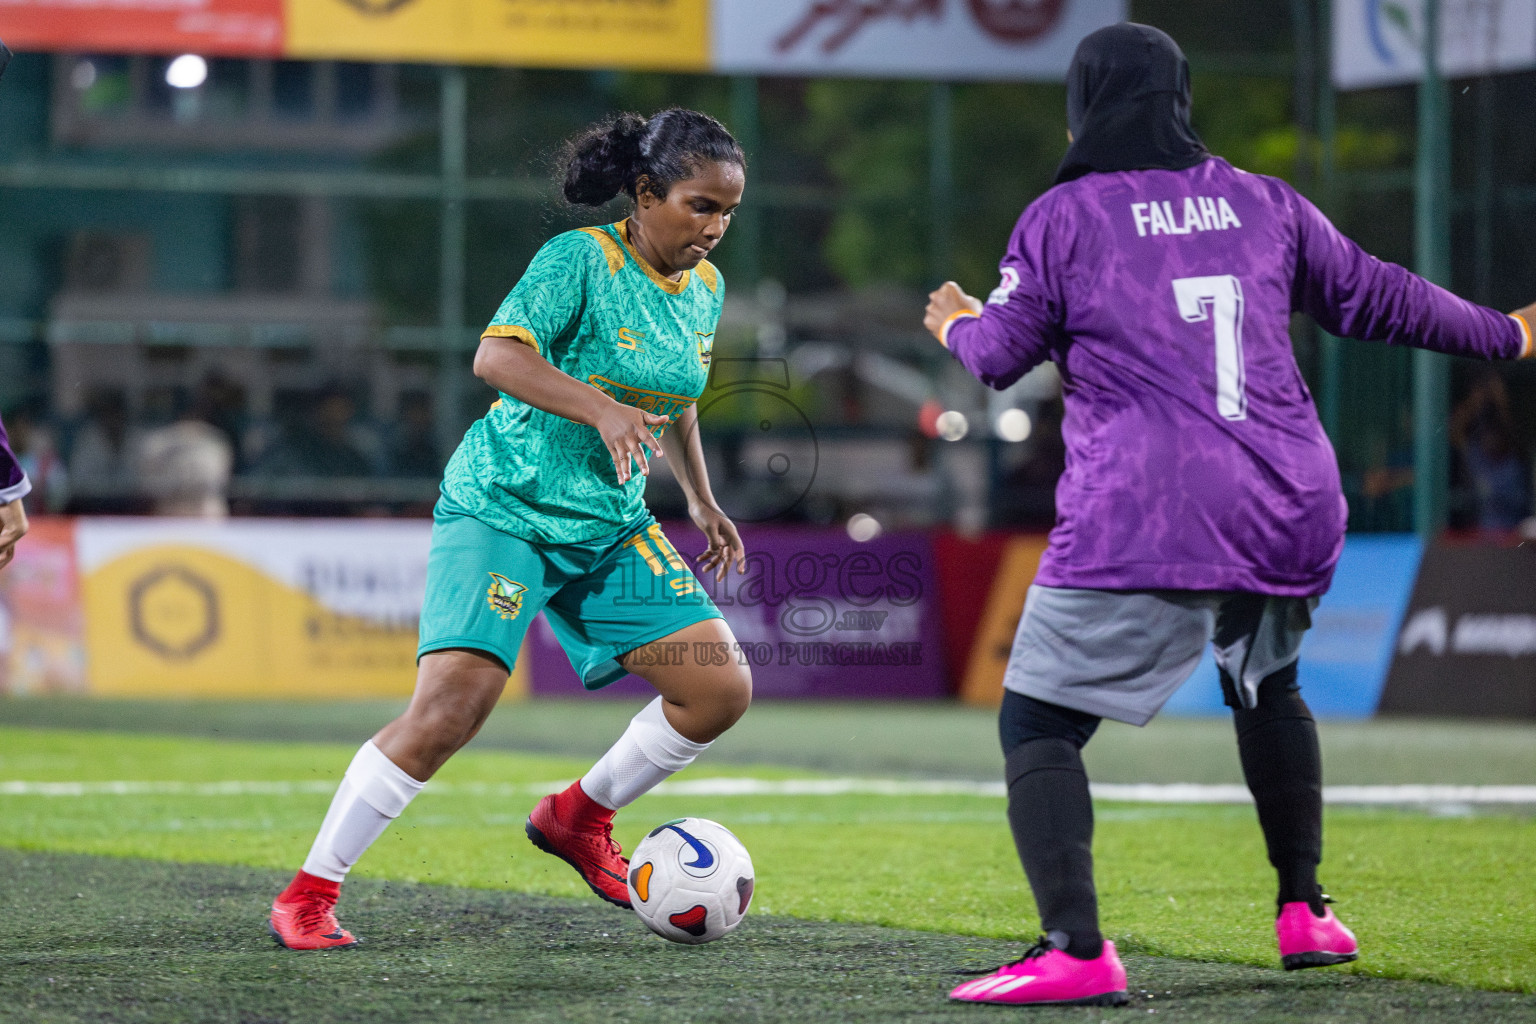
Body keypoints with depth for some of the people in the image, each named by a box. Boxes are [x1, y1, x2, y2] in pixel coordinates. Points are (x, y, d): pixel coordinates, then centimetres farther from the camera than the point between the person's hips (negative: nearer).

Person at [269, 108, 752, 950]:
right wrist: (601, 409, -37)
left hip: (609, 524, 7)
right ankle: (308, 895, -12)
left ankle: (578, 817, 20)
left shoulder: (704, 289, 9)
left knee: (722, 689, -4)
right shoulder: (582, 259, -14)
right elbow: (497, 355, -27)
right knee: (452, 704, -22)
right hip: (504, 504, -7)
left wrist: (701, 501, 23)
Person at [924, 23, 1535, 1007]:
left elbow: (1002, 353, 4)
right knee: (1268, 688, 31)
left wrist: (960, 325, 28)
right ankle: (1307, 912, 33)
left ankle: (1075, 949, -20)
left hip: (1139, 528, -5)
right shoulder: (1264, 204, 12)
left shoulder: (1065, 216, 2)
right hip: (1288, 510, 5)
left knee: (1037, 724, -1)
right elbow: (1377, 298, 20)